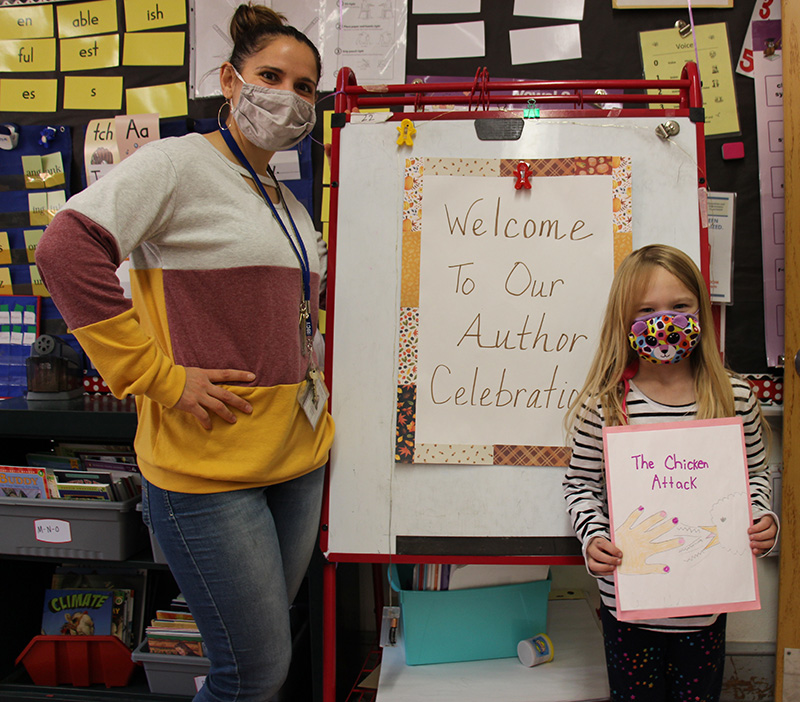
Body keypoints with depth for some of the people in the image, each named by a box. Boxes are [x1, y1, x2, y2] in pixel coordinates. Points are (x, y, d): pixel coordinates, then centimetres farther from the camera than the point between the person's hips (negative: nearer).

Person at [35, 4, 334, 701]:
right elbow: (69, 248, -21)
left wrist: (311, 376, 13)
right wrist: (160, 378, -21)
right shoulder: (178, 162, -8)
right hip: (208, 465, -8)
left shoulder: (289, 202, 16)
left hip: (299, 457, 8)